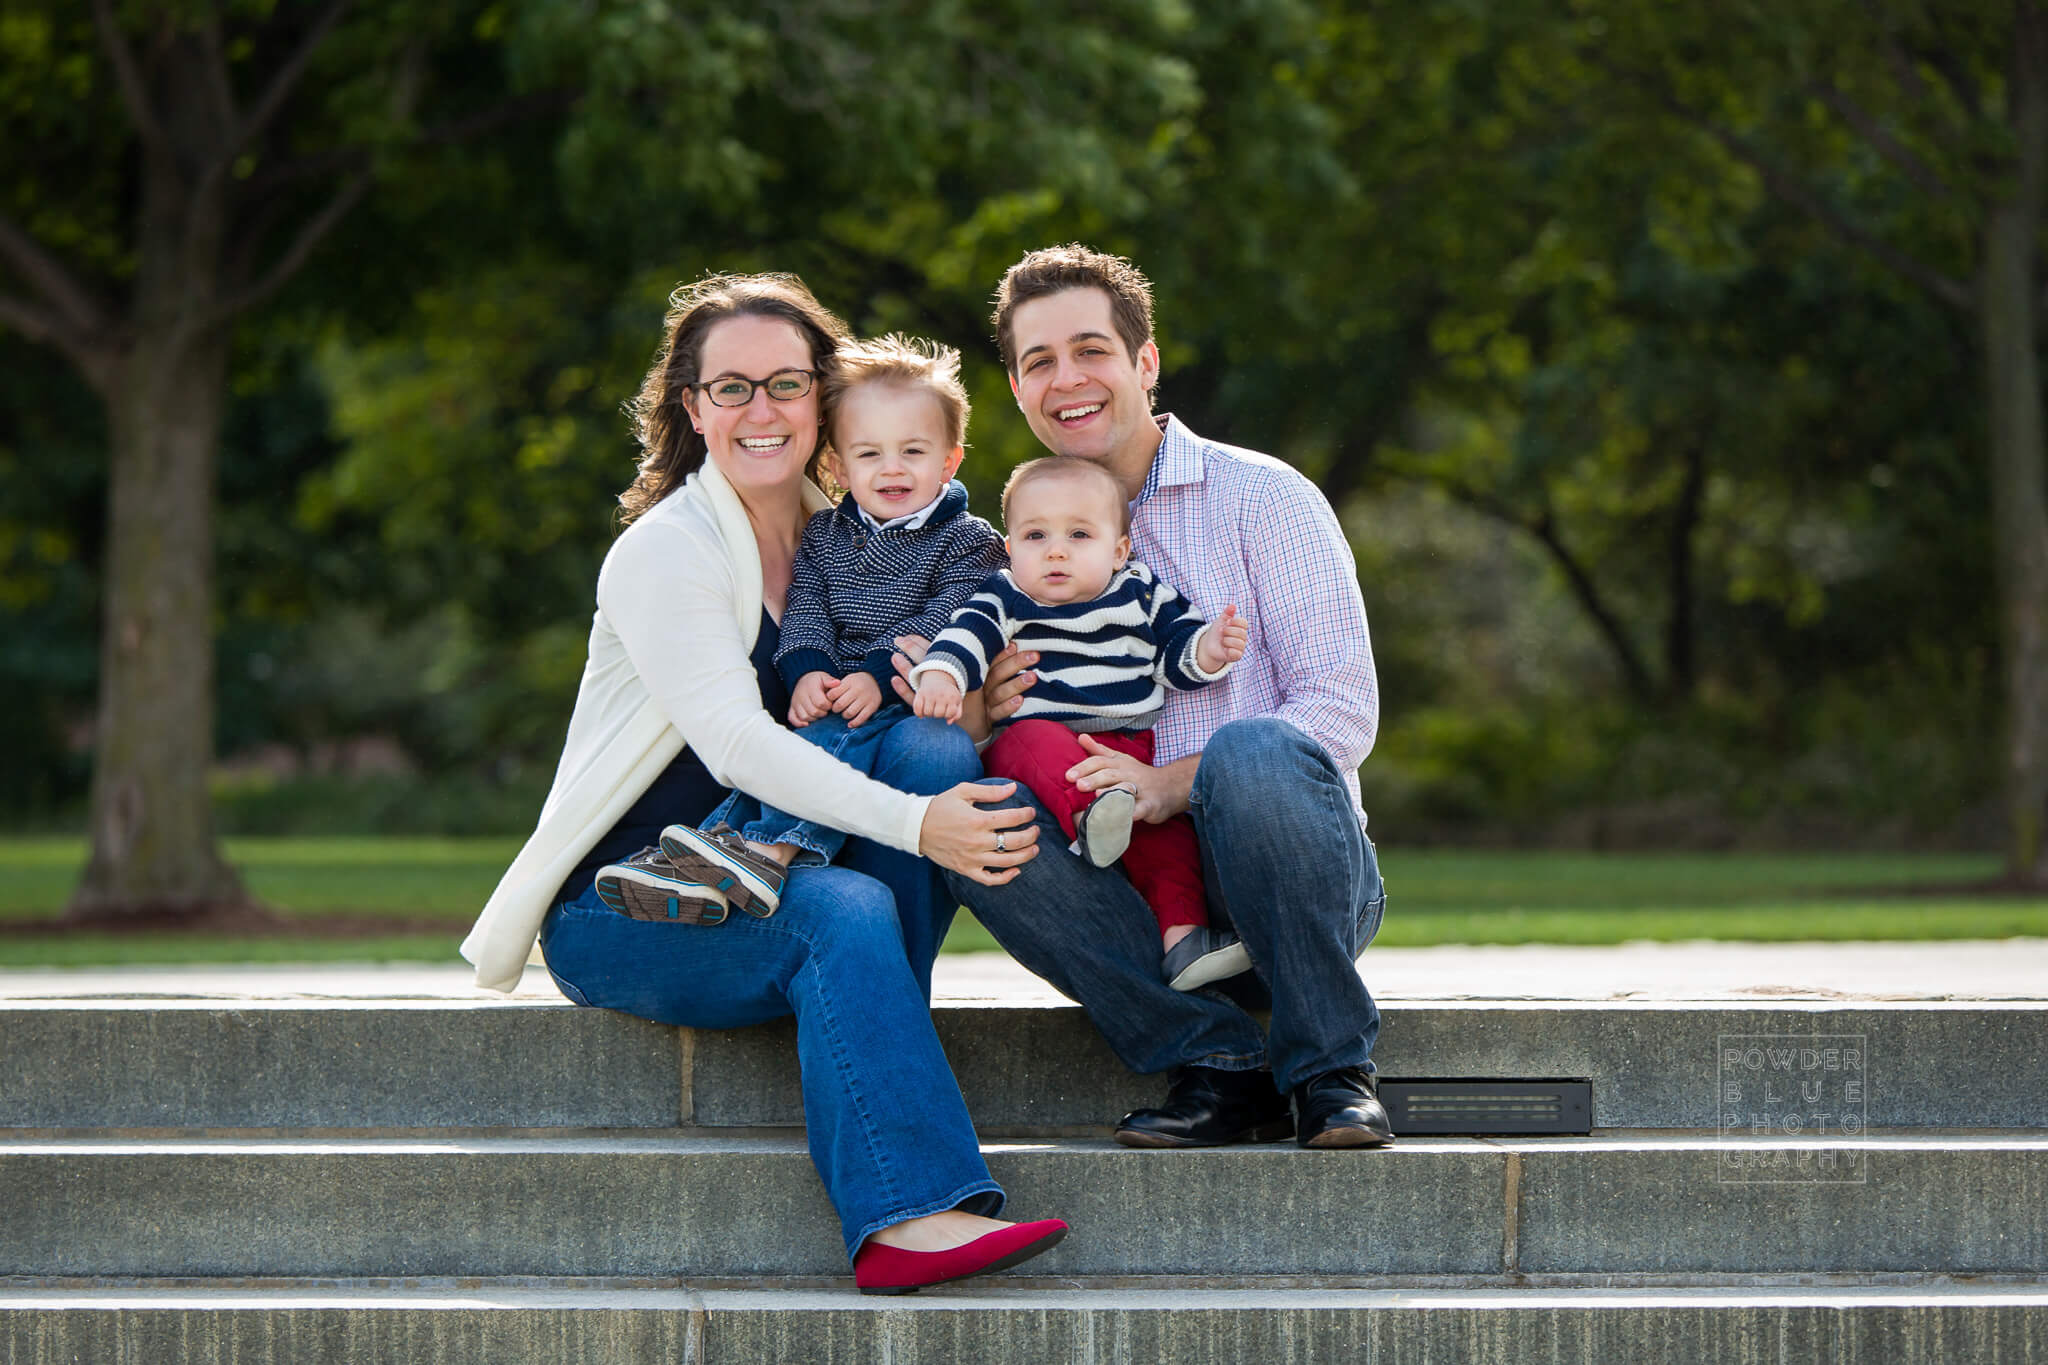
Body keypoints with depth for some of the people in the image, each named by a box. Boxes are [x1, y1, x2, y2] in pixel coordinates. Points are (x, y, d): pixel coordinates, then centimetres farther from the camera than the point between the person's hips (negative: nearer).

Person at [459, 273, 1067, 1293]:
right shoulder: (663, 551, -10)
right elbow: (733, 740, -24)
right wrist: (913, 824, -36)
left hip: (760, 886, 6)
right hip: (622, 912, -6)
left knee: (936, 750, -18)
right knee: (842, 909, -33)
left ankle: (865, 1067, -23)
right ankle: (907, 1217, -44)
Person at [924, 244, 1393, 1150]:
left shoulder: (1259, 497, 2)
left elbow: (1343, 707, -9)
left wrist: (1174, 783, -22)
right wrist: (977, 718, -12)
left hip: (1289, 890, -3)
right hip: (1129, 898, 3)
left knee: (1256, 753, -36)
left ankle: (1330, 1068, -18)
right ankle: (1216, 1064, -20)